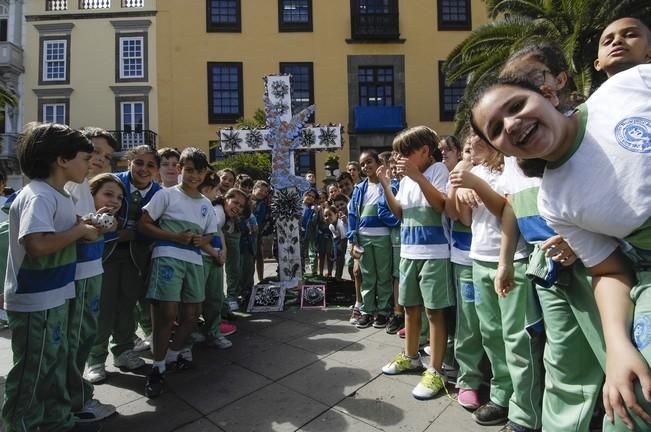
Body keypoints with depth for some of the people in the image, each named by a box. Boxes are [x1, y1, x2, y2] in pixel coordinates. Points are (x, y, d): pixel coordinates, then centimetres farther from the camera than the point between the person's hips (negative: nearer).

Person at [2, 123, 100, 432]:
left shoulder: (58, 194, 9)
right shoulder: (38, 196, -21)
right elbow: (37, 244, -34)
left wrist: (83, 228, 0)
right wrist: (80, 231, -21)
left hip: (53, 296, 10)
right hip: (35, 301, -10)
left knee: (54, 364, 21)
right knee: (31, 372, 7)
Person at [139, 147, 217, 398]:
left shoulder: (206, 204, 13)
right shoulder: (167, 194, -1)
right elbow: (143, 224, -4)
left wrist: (201, 241, -6)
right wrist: (175, 237, -15)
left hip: (194, 260, 6)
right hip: (168, 257, -5)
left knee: (193, 312, 11)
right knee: (168, 312, -9)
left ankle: (173, 352, 34)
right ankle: (158, 367, 10)